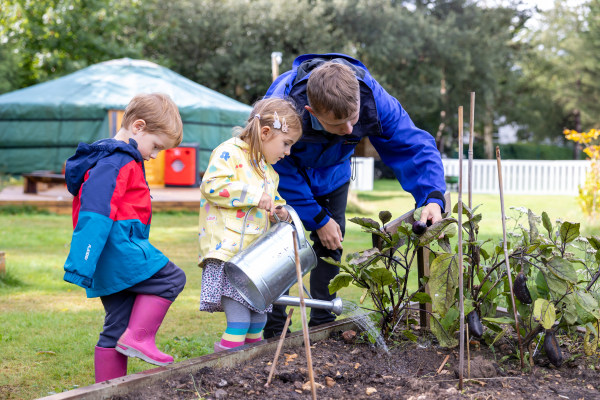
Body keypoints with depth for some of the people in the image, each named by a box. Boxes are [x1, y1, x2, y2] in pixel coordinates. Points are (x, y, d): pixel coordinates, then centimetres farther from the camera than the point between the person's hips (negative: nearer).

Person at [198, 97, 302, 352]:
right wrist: (256, 195, -19)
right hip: (225, 252, -9)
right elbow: (212, 186, -20)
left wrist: (280, 212, 11)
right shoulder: (229, 152, -6)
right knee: (239, 322, -16)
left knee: (258, 321, 11)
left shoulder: (269, 170, 22)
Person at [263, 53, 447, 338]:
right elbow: (282, 172, -29)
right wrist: (318, 220, -23)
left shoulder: (371, 97, -38)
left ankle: (323, 326, 16)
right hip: (284, 174, -3)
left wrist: (432, 197, -49)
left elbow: (412, 145, -32)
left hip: (331, 175, 3)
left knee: (330, 246, 4)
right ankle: (274, 332, 0)